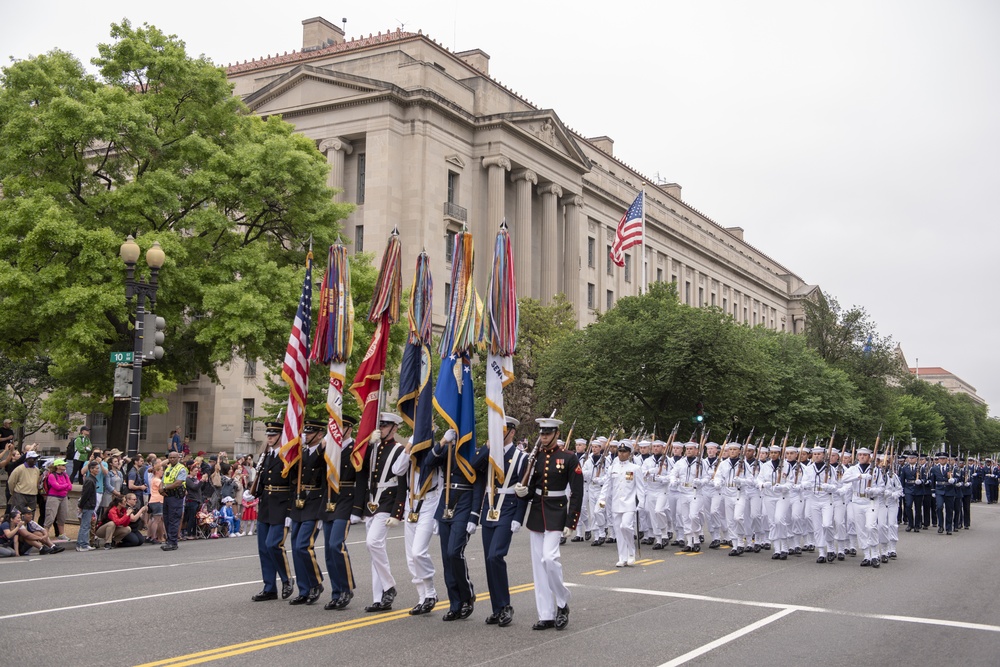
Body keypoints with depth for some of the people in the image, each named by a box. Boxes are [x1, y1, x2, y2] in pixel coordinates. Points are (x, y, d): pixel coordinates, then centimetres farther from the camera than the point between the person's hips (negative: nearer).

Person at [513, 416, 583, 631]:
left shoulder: (569, 458, -7)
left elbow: (577, 493, -8)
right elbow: (530, 489, 12)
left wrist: (571, 523, -12)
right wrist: (523, 492, -11)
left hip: (556, 513, -5)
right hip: (535, 513, 5)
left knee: (549, 557, -19)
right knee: (538, 563, 4)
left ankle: (562, 603, 4)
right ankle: (546, 615, 10)